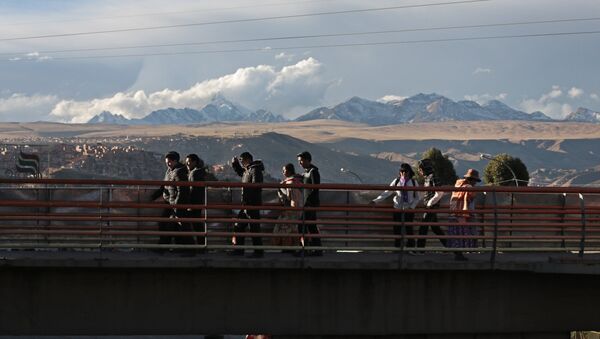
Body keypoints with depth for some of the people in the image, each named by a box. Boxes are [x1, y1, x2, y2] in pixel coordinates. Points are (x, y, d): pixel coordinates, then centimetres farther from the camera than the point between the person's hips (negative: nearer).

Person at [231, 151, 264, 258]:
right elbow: (240, 172, 40)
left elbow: (255, 186, -22)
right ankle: (239, 249, 20)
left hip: (252, 205, -10)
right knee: (239, 226, 14)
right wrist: (235, 164, 20)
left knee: (254, 228, -6)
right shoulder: (247, 170, 16)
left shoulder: (255, 170, -14)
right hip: (246, 204, 10)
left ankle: (258, 252, -2)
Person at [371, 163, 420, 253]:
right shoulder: (396, 182, 2)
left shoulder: (413, 183, 2)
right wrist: (375, 201, -3)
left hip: (409, 209, -1)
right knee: (397, 228, 1)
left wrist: (412, 207, -8)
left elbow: (416, 198, 7)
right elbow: (386, 193, 3)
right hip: (398, 208, 1)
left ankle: (411, 248, 4)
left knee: (409, 228, -4)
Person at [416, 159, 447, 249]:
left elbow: (439, 193, -22)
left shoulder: (433, 177, -15)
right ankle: (448, 245, 21)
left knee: (423, 228, -7)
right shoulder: (427, 177, 13)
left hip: (431, 207, -10)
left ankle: (420, 248, -4)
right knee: (435, 227, 15)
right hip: (428, 207, 10)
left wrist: (430, 203, -19)